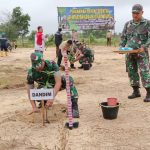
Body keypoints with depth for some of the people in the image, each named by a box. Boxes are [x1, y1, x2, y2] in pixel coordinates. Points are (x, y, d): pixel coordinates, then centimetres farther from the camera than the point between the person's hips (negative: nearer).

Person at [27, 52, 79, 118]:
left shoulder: (52, 64, -29)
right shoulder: (31, 72, -23)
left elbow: (58, 82, -35)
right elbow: (30, 90, -18)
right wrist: (34, 107, -29)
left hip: (56, 86, -1)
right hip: (44, 88, 2)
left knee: (68, 79, -32)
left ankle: (74, 108, -30)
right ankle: (44, 102, 8)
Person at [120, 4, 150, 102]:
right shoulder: (128, 24, 11)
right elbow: (123, 37, 15)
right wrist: (121, 47, -1)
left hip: (141, 53, -5)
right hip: (129, 53, 5)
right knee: (132, 72, 8)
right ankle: (136, 91, 20)